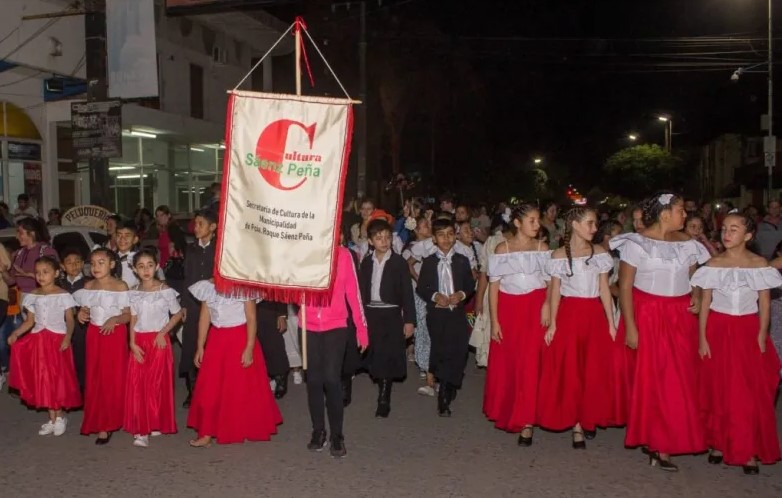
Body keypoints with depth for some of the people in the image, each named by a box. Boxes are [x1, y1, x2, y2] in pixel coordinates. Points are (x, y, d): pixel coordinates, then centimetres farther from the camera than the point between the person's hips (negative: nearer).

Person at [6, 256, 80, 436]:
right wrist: (15, 333, -6)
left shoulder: (63, 296, -6)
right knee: (43, 379, 7)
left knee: (58, 378, -1)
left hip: (57, 340, -4)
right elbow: (30, 321, 8)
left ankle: (60, 417, 15)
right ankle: (52, 419, 17)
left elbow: (70, 320, -7)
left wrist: (67, 337, -22)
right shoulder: (32, 296, 7)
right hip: (38, 341, 4)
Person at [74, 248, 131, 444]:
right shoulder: (88, 286, 6)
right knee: (95, 379, 6)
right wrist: (81, 314, -9)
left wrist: (115, 319, -25)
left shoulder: (120, 286, -8)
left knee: (115, 379, 1)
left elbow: (128, 315, -8)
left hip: (115, 335, -4)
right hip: (94, 336, 4)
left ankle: (112, 420, 15)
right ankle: (100, 424, 17)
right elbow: (86, 310, 12)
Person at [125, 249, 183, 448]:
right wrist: (132, 343, -5)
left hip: (159, 341, -3)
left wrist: (163, 333, -10)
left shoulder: (165, 291, -5)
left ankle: (156, 424, 8)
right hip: (139, 343, 3)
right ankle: (141, 429, 8)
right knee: (137, 384, 1)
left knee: (157, 383, -2)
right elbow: (133, 320, 6)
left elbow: (177, 314, 0)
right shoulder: (133, 293, 6)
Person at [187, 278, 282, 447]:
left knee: (243, 388, 5)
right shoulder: (207, 287, 3)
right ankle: (207, 433, 11)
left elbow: (251, 318, -12)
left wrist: (249, 348, -17)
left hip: (240, 339, -4)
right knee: (209, 388, 4)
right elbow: (204, 317, 7)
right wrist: (200, 347, 5)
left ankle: (246, 430, 21)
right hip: (216, 340, 5)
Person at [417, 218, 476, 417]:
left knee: (457, 353, -3)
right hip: (436, 313, -1)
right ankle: (445, 397, 12)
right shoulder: (428, 262, 4)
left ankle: (445, 398, 13)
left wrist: (461, 295, -10)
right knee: (440, 353, -1)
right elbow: (421, 288, 3)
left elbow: (471, 285, 9)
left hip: (457, 314, 1)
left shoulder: (462, 261, 8)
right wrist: (435, 296, -13)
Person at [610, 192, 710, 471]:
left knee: (678, 381, 5)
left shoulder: (687, 243, 8)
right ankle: (655, 442, 15)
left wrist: (697, 296, -7)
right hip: (647, 316, -5)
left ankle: (664, 444, 16)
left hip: (680, 319, 5)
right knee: (650, 380, 1)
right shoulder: (637, 243, -7)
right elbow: (625, 286, -9)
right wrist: (629, 326, -14)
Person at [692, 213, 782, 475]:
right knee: (718, 391, 6)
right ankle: (718, 443, 18)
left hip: (748, 332, 0)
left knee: (752, 393, 0)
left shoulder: (759, 264, -1)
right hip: (718, 331, 0)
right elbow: (705, 302, 0)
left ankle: (749, 450, 10)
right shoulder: (714, 264, -1)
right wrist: (702, 337, -4)